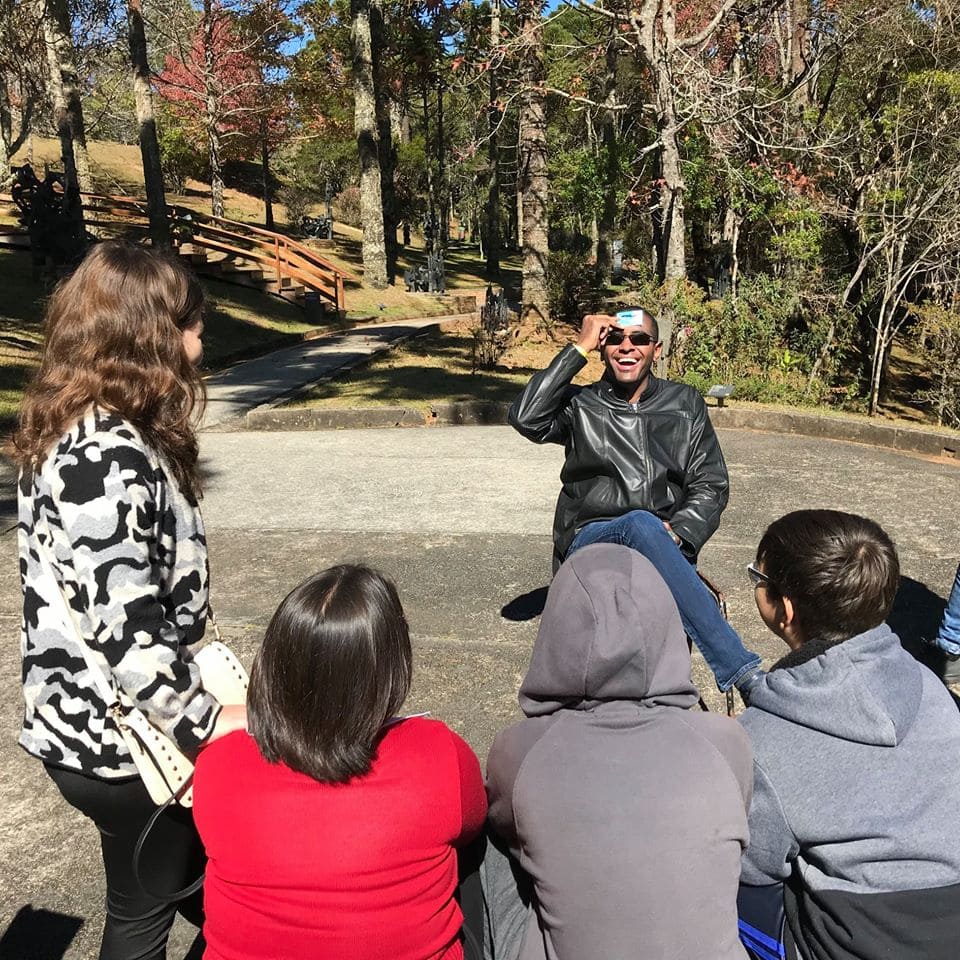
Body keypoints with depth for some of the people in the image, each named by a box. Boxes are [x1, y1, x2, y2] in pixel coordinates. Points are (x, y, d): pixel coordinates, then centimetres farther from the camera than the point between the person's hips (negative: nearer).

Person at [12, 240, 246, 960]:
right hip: (121, 738, -9)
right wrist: (206, 721, -18)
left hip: (91, 719, 9)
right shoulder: (108, 456, -27)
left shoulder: (83, 432, 4)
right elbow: (122, 628, -29)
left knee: (194, 873, 26)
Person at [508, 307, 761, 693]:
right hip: (591, 541, -2)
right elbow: (526, 418, -13)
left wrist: (675, 532, -10)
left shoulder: (685, 403, 15)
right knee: (641, 524, -38)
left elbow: (711, 486, 10)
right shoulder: (580, 405, 9)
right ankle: (742, 671, -40)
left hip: (664, 546, 2)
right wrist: (579, 348, -9)